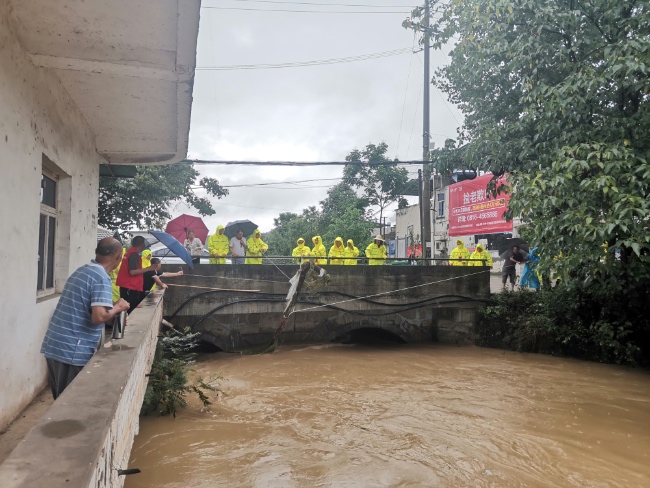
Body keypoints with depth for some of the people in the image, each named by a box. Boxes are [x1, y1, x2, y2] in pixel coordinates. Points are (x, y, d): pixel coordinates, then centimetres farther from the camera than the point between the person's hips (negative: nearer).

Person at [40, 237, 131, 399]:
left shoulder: (81, 271, 12)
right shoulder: (102, 278, -15)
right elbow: (98, 317, -25)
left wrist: (111, 308, 22)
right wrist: (117, 308, -7)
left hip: (53, 346, 9)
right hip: (73, 351, -9)